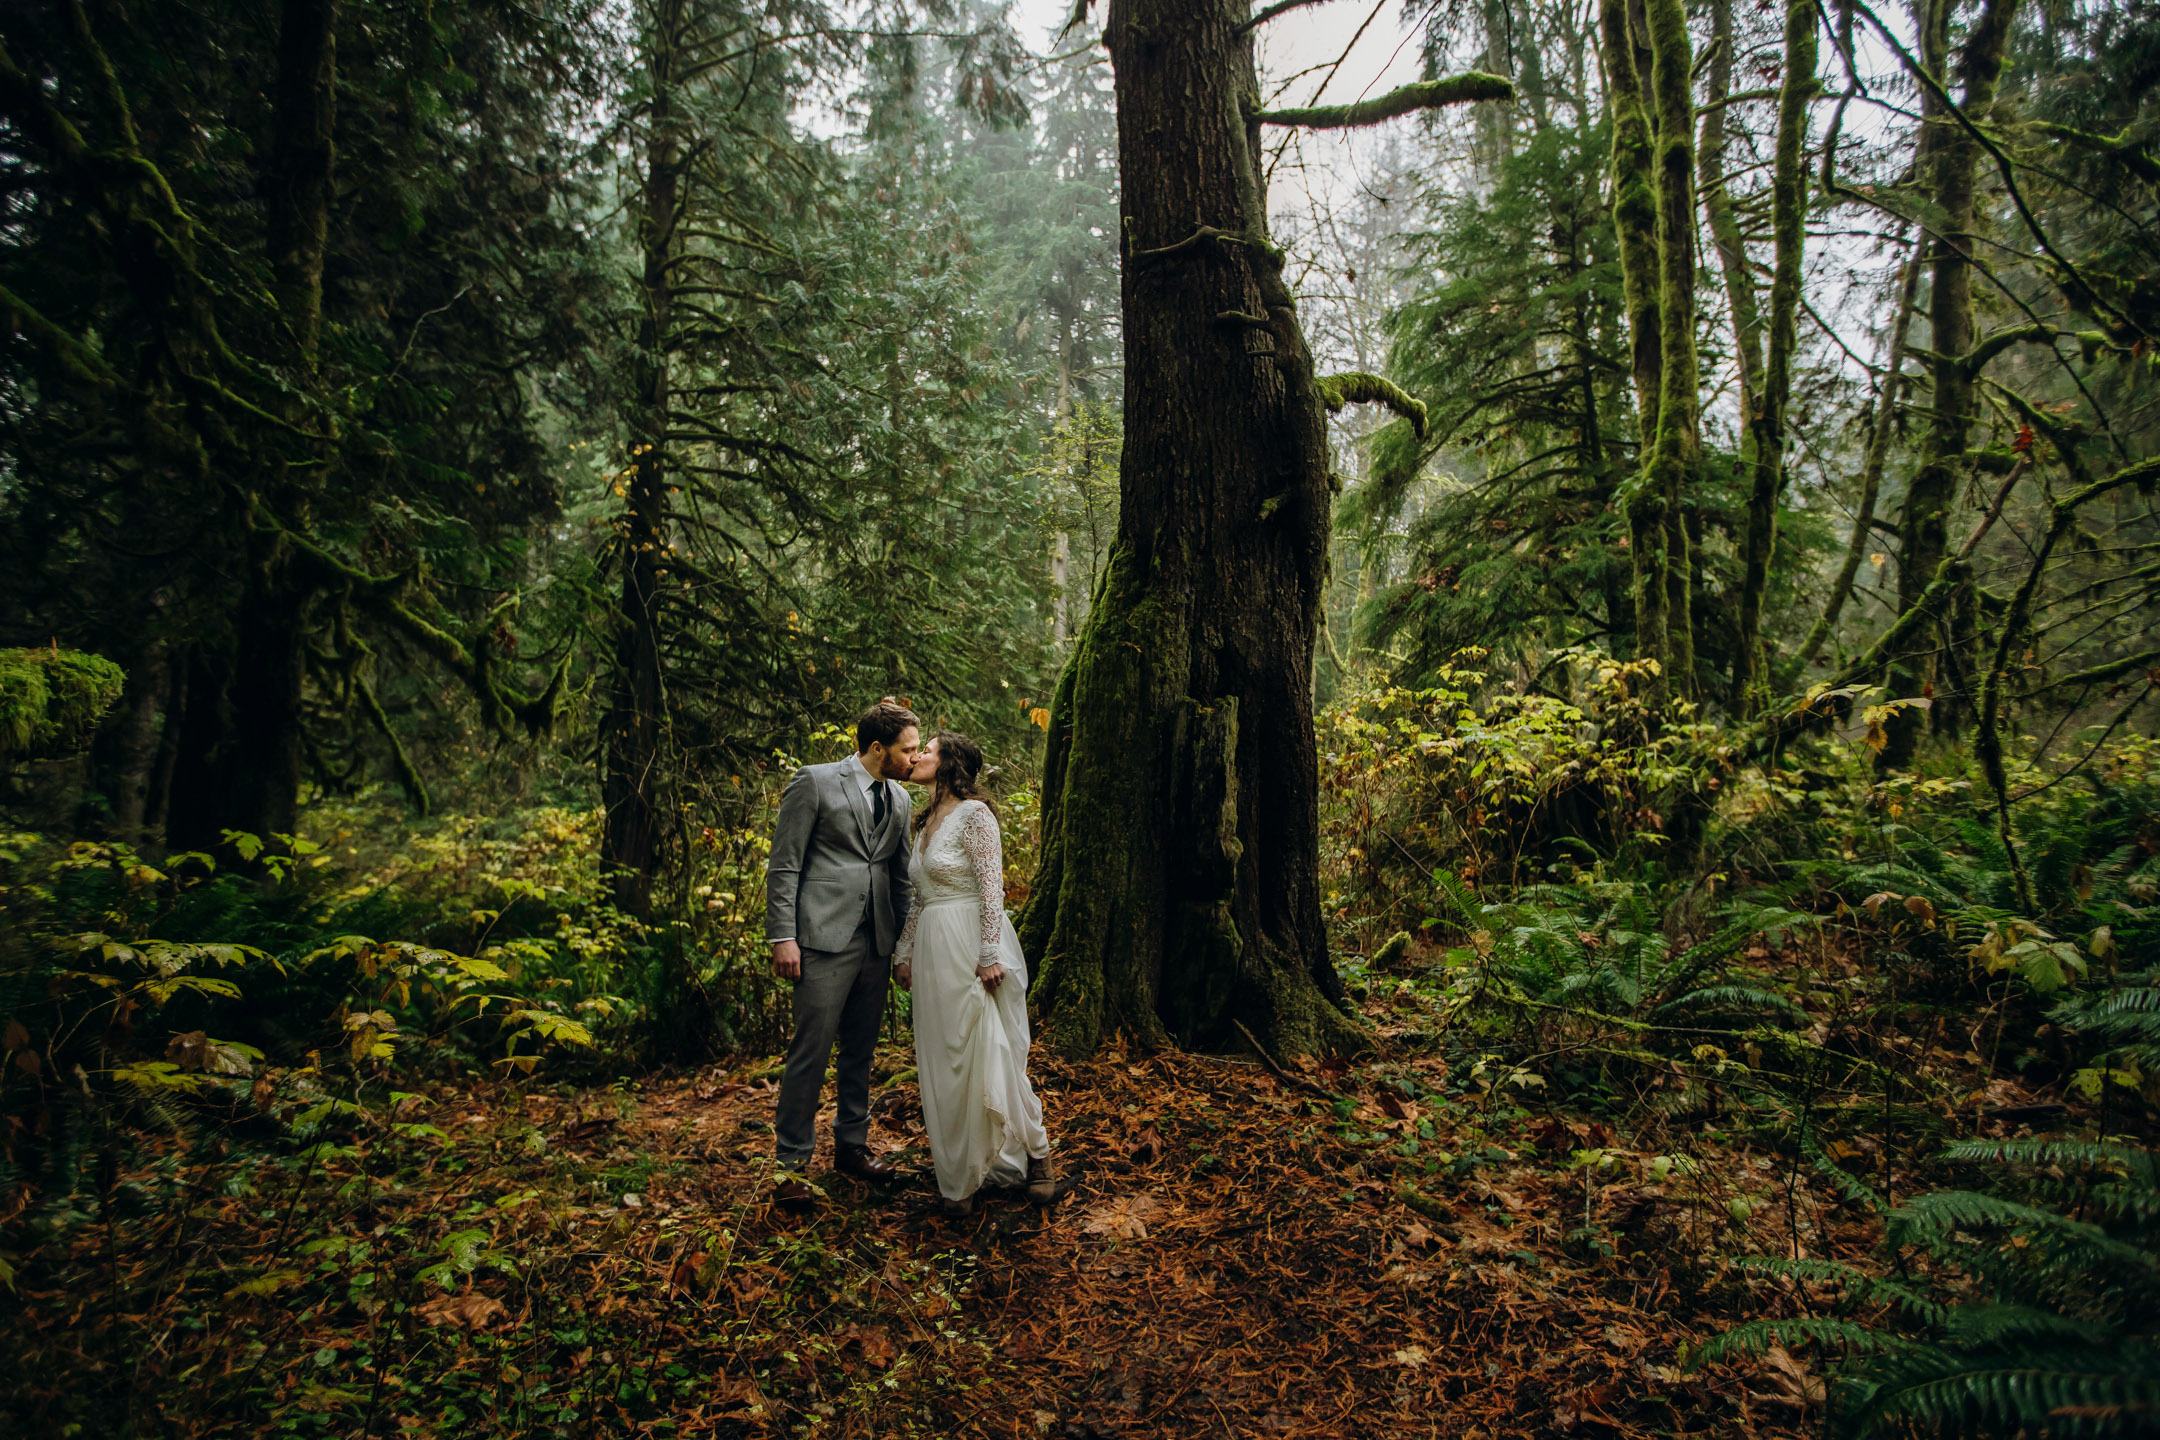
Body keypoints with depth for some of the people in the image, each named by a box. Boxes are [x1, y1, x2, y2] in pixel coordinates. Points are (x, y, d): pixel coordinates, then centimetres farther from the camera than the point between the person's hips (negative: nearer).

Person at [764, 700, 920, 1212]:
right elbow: (783, 866, -7)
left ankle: (851, 1146, 28)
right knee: (811, 1050, -5)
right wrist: (783, 937, -12)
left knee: (860, 1050, 14)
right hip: (824, 938, -6)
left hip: (874, 941, 6)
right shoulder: (815, 782, -5)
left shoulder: (900, 799, 13)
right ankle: (792, 1163, 8)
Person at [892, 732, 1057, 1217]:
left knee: (987, 1055, -3)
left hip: (971, 945, -8)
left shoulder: (974, 814, -10)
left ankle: (1036, 1155, 16)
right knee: (943, 1061, 10)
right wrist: (904, 952, 16)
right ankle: (960, 1175, 21)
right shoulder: (926, 822, 15)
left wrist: (990, 956, -18)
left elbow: (992, 889, -14)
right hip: (933, 951, 8)